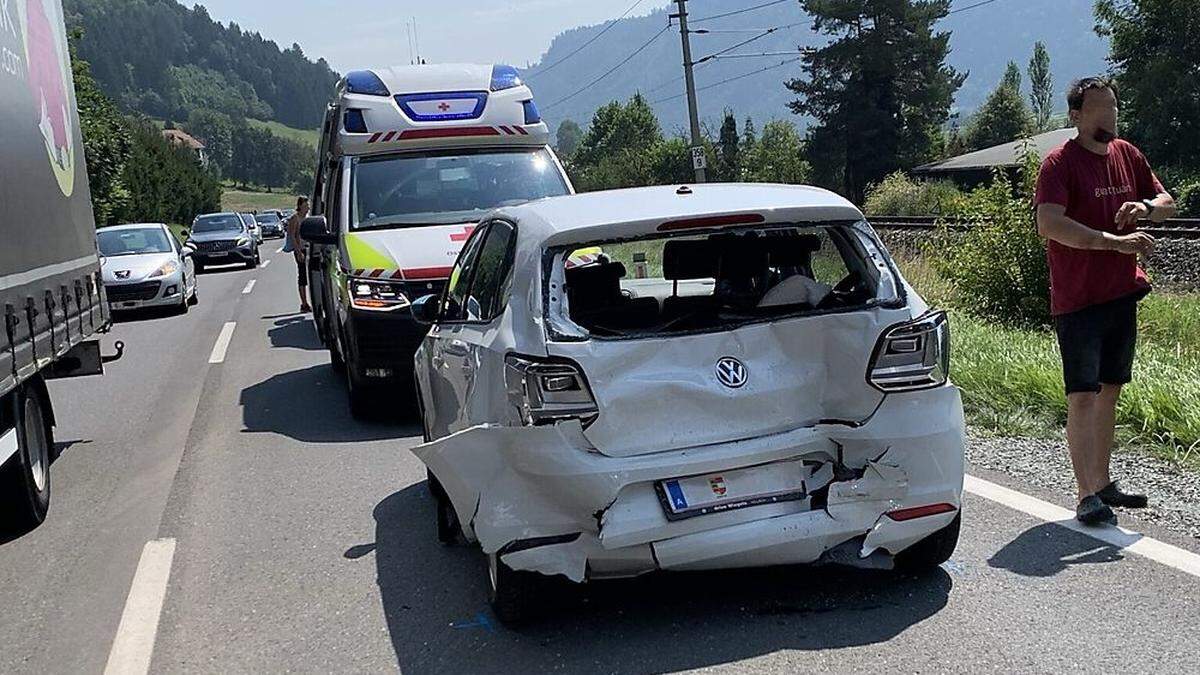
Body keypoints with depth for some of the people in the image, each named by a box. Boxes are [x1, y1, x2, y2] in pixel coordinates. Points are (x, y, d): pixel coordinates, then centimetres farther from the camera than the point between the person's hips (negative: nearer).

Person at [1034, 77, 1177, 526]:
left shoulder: (1128, 155, 11)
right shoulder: (1061, 163, -12)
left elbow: (1168, 203, 21)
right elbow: (1049, 224, -26)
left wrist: (1146, 206, -4)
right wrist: (1115, 241, -30)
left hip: (1122, 294, 8)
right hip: (1077, 300, -8)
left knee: (1109, 391, 15)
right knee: (1082, 396, -9)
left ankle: (1103, 483, 26)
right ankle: (1087, 497, -8)